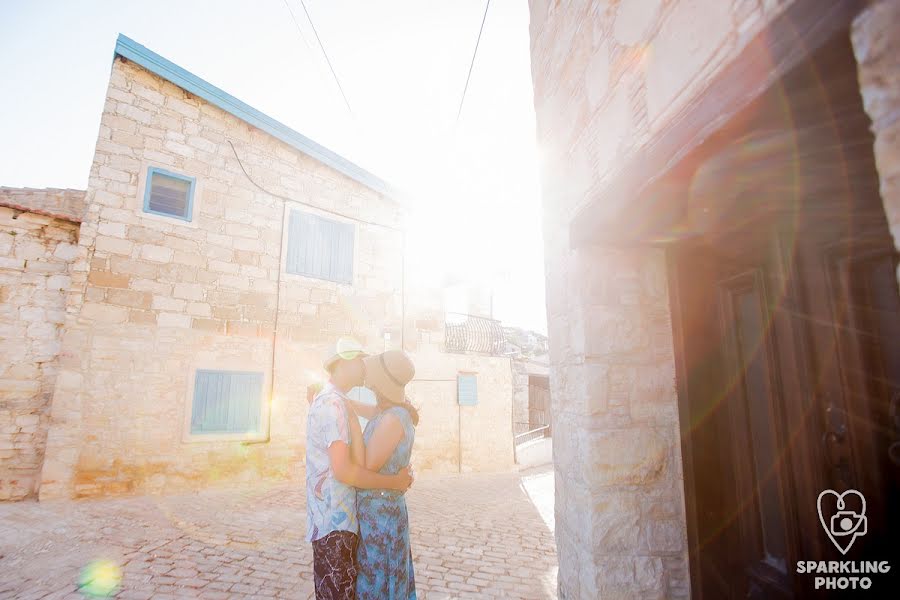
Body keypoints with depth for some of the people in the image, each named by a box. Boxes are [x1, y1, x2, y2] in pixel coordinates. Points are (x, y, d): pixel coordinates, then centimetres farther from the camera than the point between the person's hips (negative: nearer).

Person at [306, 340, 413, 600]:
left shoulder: (328, 400, 13)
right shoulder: (334, 403, -20)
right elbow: (344, 470, -26)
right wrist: (394, 482, -16)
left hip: (338, 517, 10)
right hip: (334, 520, -10)